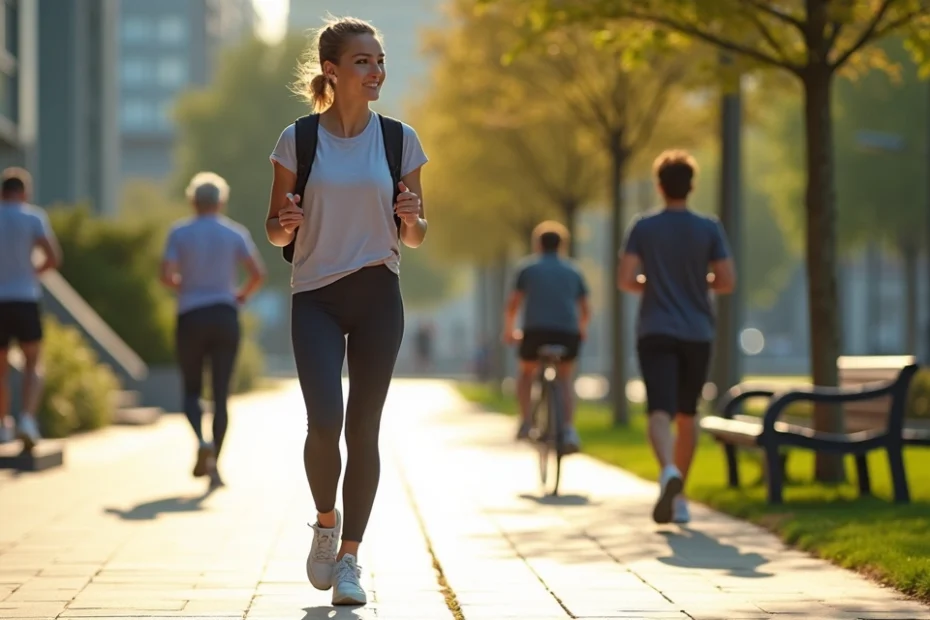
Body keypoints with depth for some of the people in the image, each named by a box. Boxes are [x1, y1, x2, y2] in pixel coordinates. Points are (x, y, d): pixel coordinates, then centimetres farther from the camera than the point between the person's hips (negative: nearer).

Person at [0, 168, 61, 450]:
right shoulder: (33, 217, -2)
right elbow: (54, 257, -11)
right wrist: (36, 271, 10)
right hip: (25, 301, -2)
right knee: (33, 366, 10)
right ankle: (27, 419, -11)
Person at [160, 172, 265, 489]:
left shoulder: (179, 232, -1)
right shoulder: (235, 233, 2)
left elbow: (166, 276, -10)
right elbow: (258, 273, -8)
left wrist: (183, 285, 11)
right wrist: (242, 295, 10)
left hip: (190, 319, -1)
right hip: (225, 317, 1)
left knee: (191, 390, 11)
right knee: (220, 394, 5)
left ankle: (202, 441, -17)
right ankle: (214, 465, -2)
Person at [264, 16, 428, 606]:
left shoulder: (399, 140, 3)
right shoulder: (298, 140, -1)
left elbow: (415, 237, 10)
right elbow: (275, 230, 6)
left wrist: (411, 219, -12)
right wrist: (285, 224, -16)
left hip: (378, 296, 2)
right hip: (316, 297, -2)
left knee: (364, 428, 2)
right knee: (324, 421, -15)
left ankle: (349, 556, 14)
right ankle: (326, 522, 14)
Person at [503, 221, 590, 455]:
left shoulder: (528, 267, 12)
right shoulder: (572, 271, 19)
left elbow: (512, 305, 7)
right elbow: (585, 310, 19)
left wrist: (508, 331, 22)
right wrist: (581, 330, 39)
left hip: (536, 331, -2)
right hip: (568, 333, 2)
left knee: (526, 372, 28)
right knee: (566, 377, 25)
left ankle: (526, 422, 12)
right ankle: (569, 429, 6)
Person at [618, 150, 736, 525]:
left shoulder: (643, 228, -2)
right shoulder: (709, 229, 0)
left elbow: (626, 281, -7)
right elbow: (727, 282, -4)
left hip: (656, 334, -2)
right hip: (697, 334, 2)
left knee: (661, 412, -11)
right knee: (686, 416, 16)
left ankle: (669, 471, -40)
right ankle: (679, 498, 21)